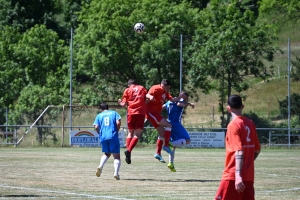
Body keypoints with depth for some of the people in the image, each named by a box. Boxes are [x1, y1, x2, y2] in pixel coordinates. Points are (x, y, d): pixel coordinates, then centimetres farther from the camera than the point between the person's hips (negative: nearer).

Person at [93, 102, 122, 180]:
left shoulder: (99, 116, 15)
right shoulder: (114, 113, 13)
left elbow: (96, 127, 2)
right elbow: (118, 122, -3)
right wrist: (116, 131, 10)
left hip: (103, 137, 2)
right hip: (113, 137, -2)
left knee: (106, 153, 24)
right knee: (116, 156, 2)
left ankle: (100, 166, -2)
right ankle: (116, 172, -18)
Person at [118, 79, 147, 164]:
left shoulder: (127, 90, 11)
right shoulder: (142, 88, 14)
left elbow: (124, 104, 7)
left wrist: (120, 103, 26)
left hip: (131, 112, 1)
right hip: (141, 112, -1)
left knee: (130, 133, 14)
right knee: (137, 134, -3)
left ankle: (128, 152, 3)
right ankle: (129, 150, -22)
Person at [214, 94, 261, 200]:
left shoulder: (233, 125, -11)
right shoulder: (250, 123, 10)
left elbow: (239, 152, -20)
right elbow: (257, 150, 16)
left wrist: (238, 175, -26)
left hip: (233, 175, -7)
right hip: (249, 176, 7)